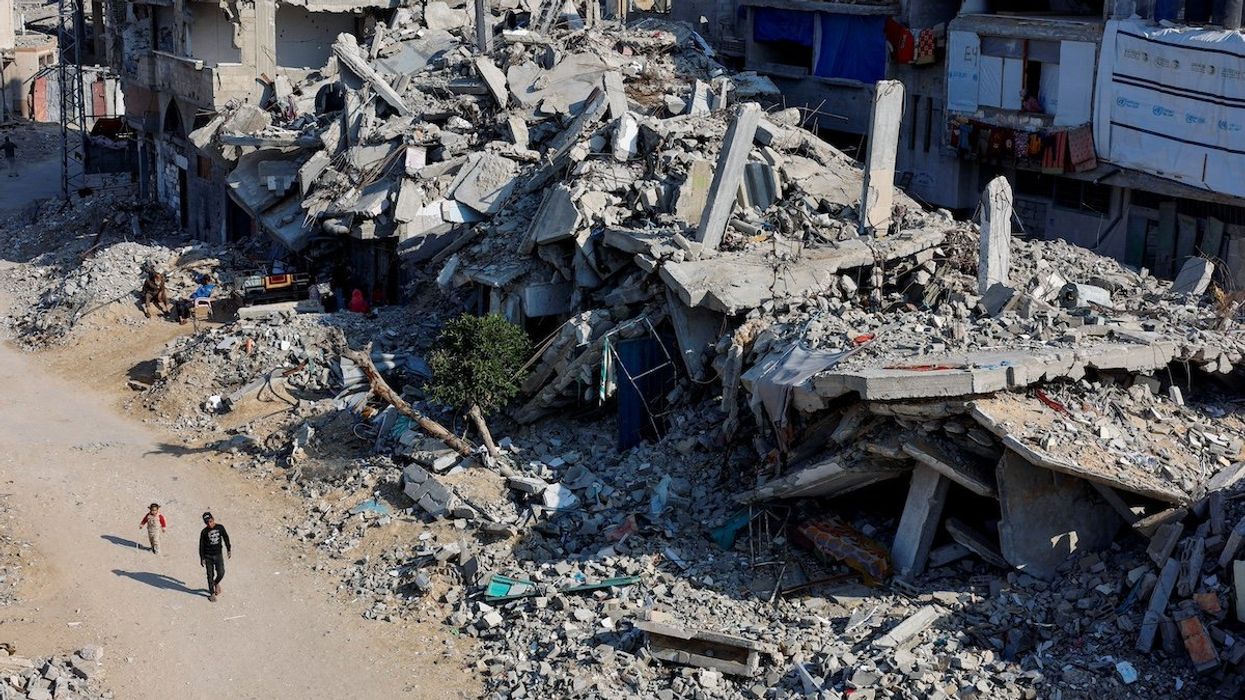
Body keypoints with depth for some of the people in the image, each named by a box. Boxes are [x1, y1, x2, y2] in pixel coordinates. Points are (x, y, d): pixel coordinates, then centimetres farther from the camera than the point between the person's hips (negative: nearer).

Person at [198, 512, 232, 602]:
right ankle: (212, 593, 15)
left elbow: (226, 538, 4)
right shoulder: (204, 532, -8)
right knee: (210, 575, 3)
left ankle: (216, 583, 31)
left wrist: (228, 549, -3)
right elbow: (201, 546, -4)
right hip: (208, 556, -1)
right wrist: (202, 559, -5)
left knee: (221, 573, -3)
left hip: (218, 555, 1)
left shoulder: (220, 527, -4)